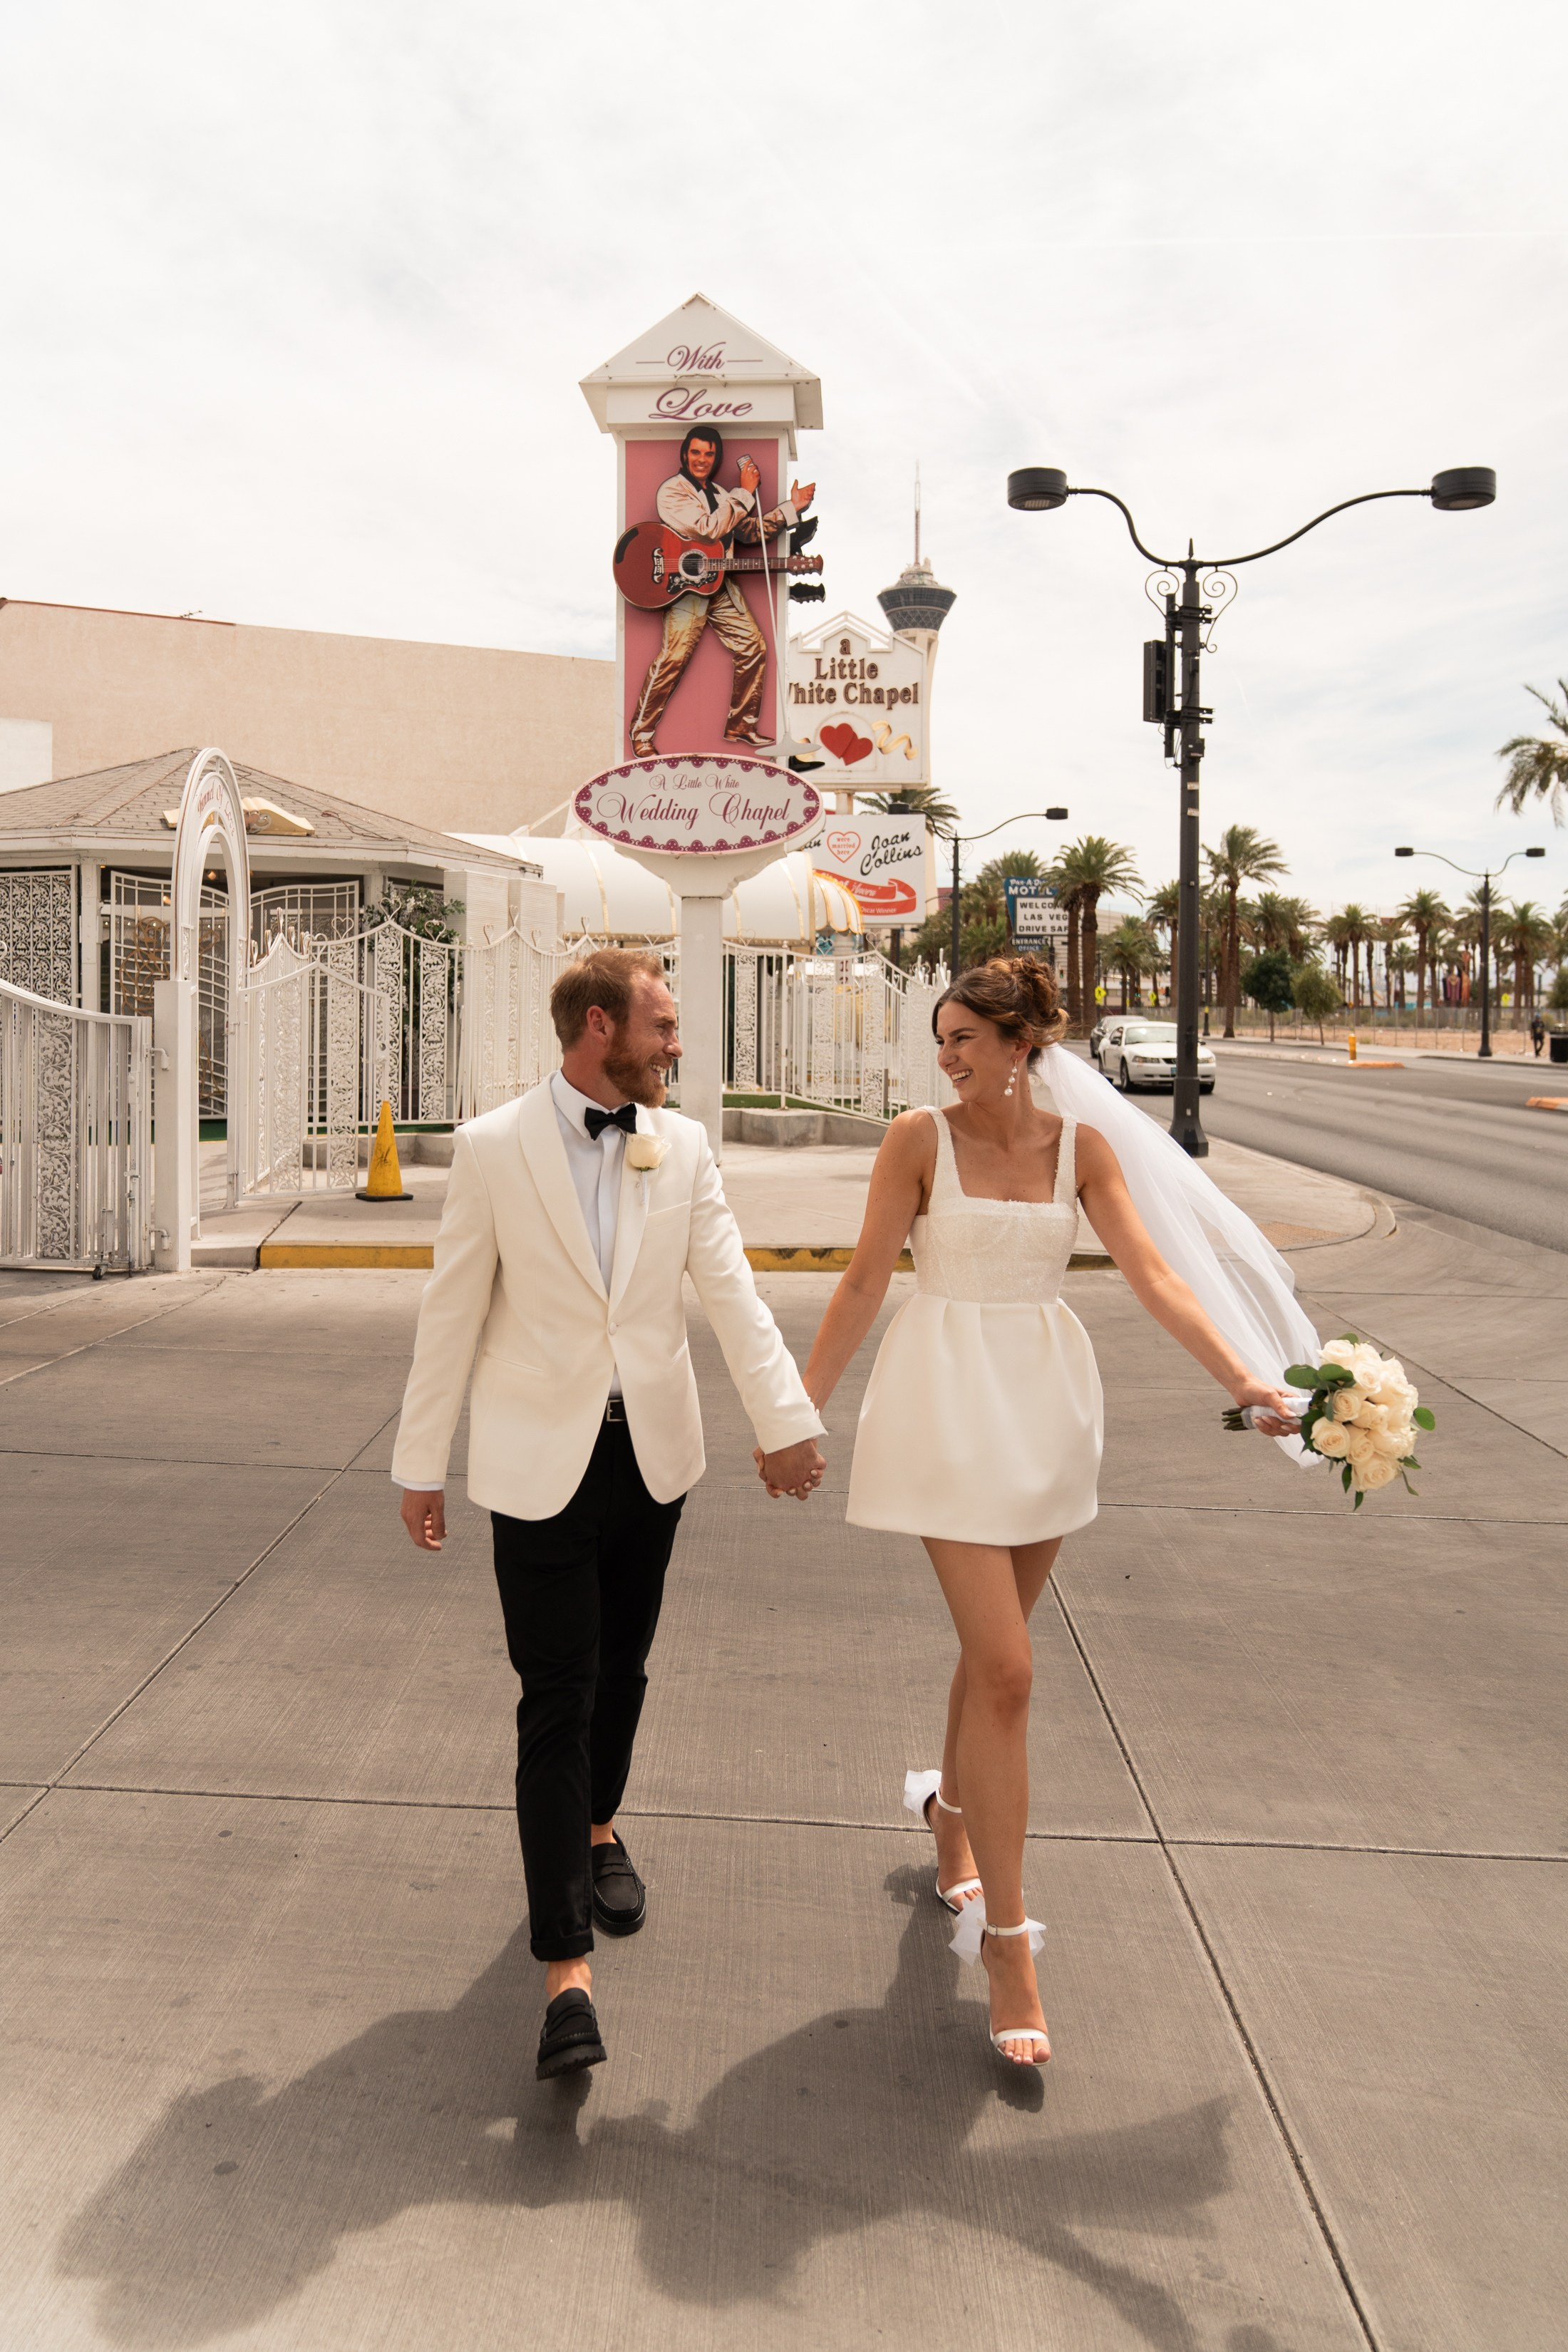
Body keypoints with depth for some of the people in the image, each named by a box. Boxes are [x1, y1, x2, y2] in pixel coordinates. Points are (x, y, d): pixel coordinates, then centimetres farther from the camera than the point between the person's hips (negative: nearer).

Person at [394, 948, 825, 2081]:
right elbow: (452, 1311, -3)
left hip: (653, 1449, 4)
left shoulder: (683, 1146, 2)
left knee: (621, 1669, 18)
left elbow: (731, 1289, -4)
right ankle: (567, 1966, 3)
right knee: (556, 1699, -3)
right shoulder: (493, 1147, -7)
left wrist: (788, 1419, -14)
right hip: (541, 1459, -3)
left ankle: (597, 1827, 45)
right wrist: (421, 1463, 0)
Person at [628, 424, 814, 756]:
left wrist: (792, 507, 12)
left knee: (753, 647, 4)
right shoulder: (672, 491, -7)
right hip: (685, 587, -8)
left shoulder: (719, 494, 20)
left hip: (721, 584, 8)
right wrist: (745, 493, -14)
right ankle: (641, 734, -8)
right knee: (673, 658, -18)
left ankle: (741, 726, 15)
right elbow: (709, 528, -20)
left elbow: (750, 532, 20)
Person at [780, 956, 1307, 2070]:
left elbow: (1154, 1276, -2)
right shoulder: (920, 1139, -5)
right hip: (951, 1406, -4)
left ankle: (952, 1806, 46)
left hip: (1046, 1408, 4)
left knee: (995, 1647, 17)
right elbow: (865, 1282, -3)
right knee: (1006, 1670, -8)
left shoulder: (1081, 1146, 3)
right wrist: (802, 1406, -4)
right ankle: (1008, 1939, 4)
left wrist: (1247, 1380, -12)